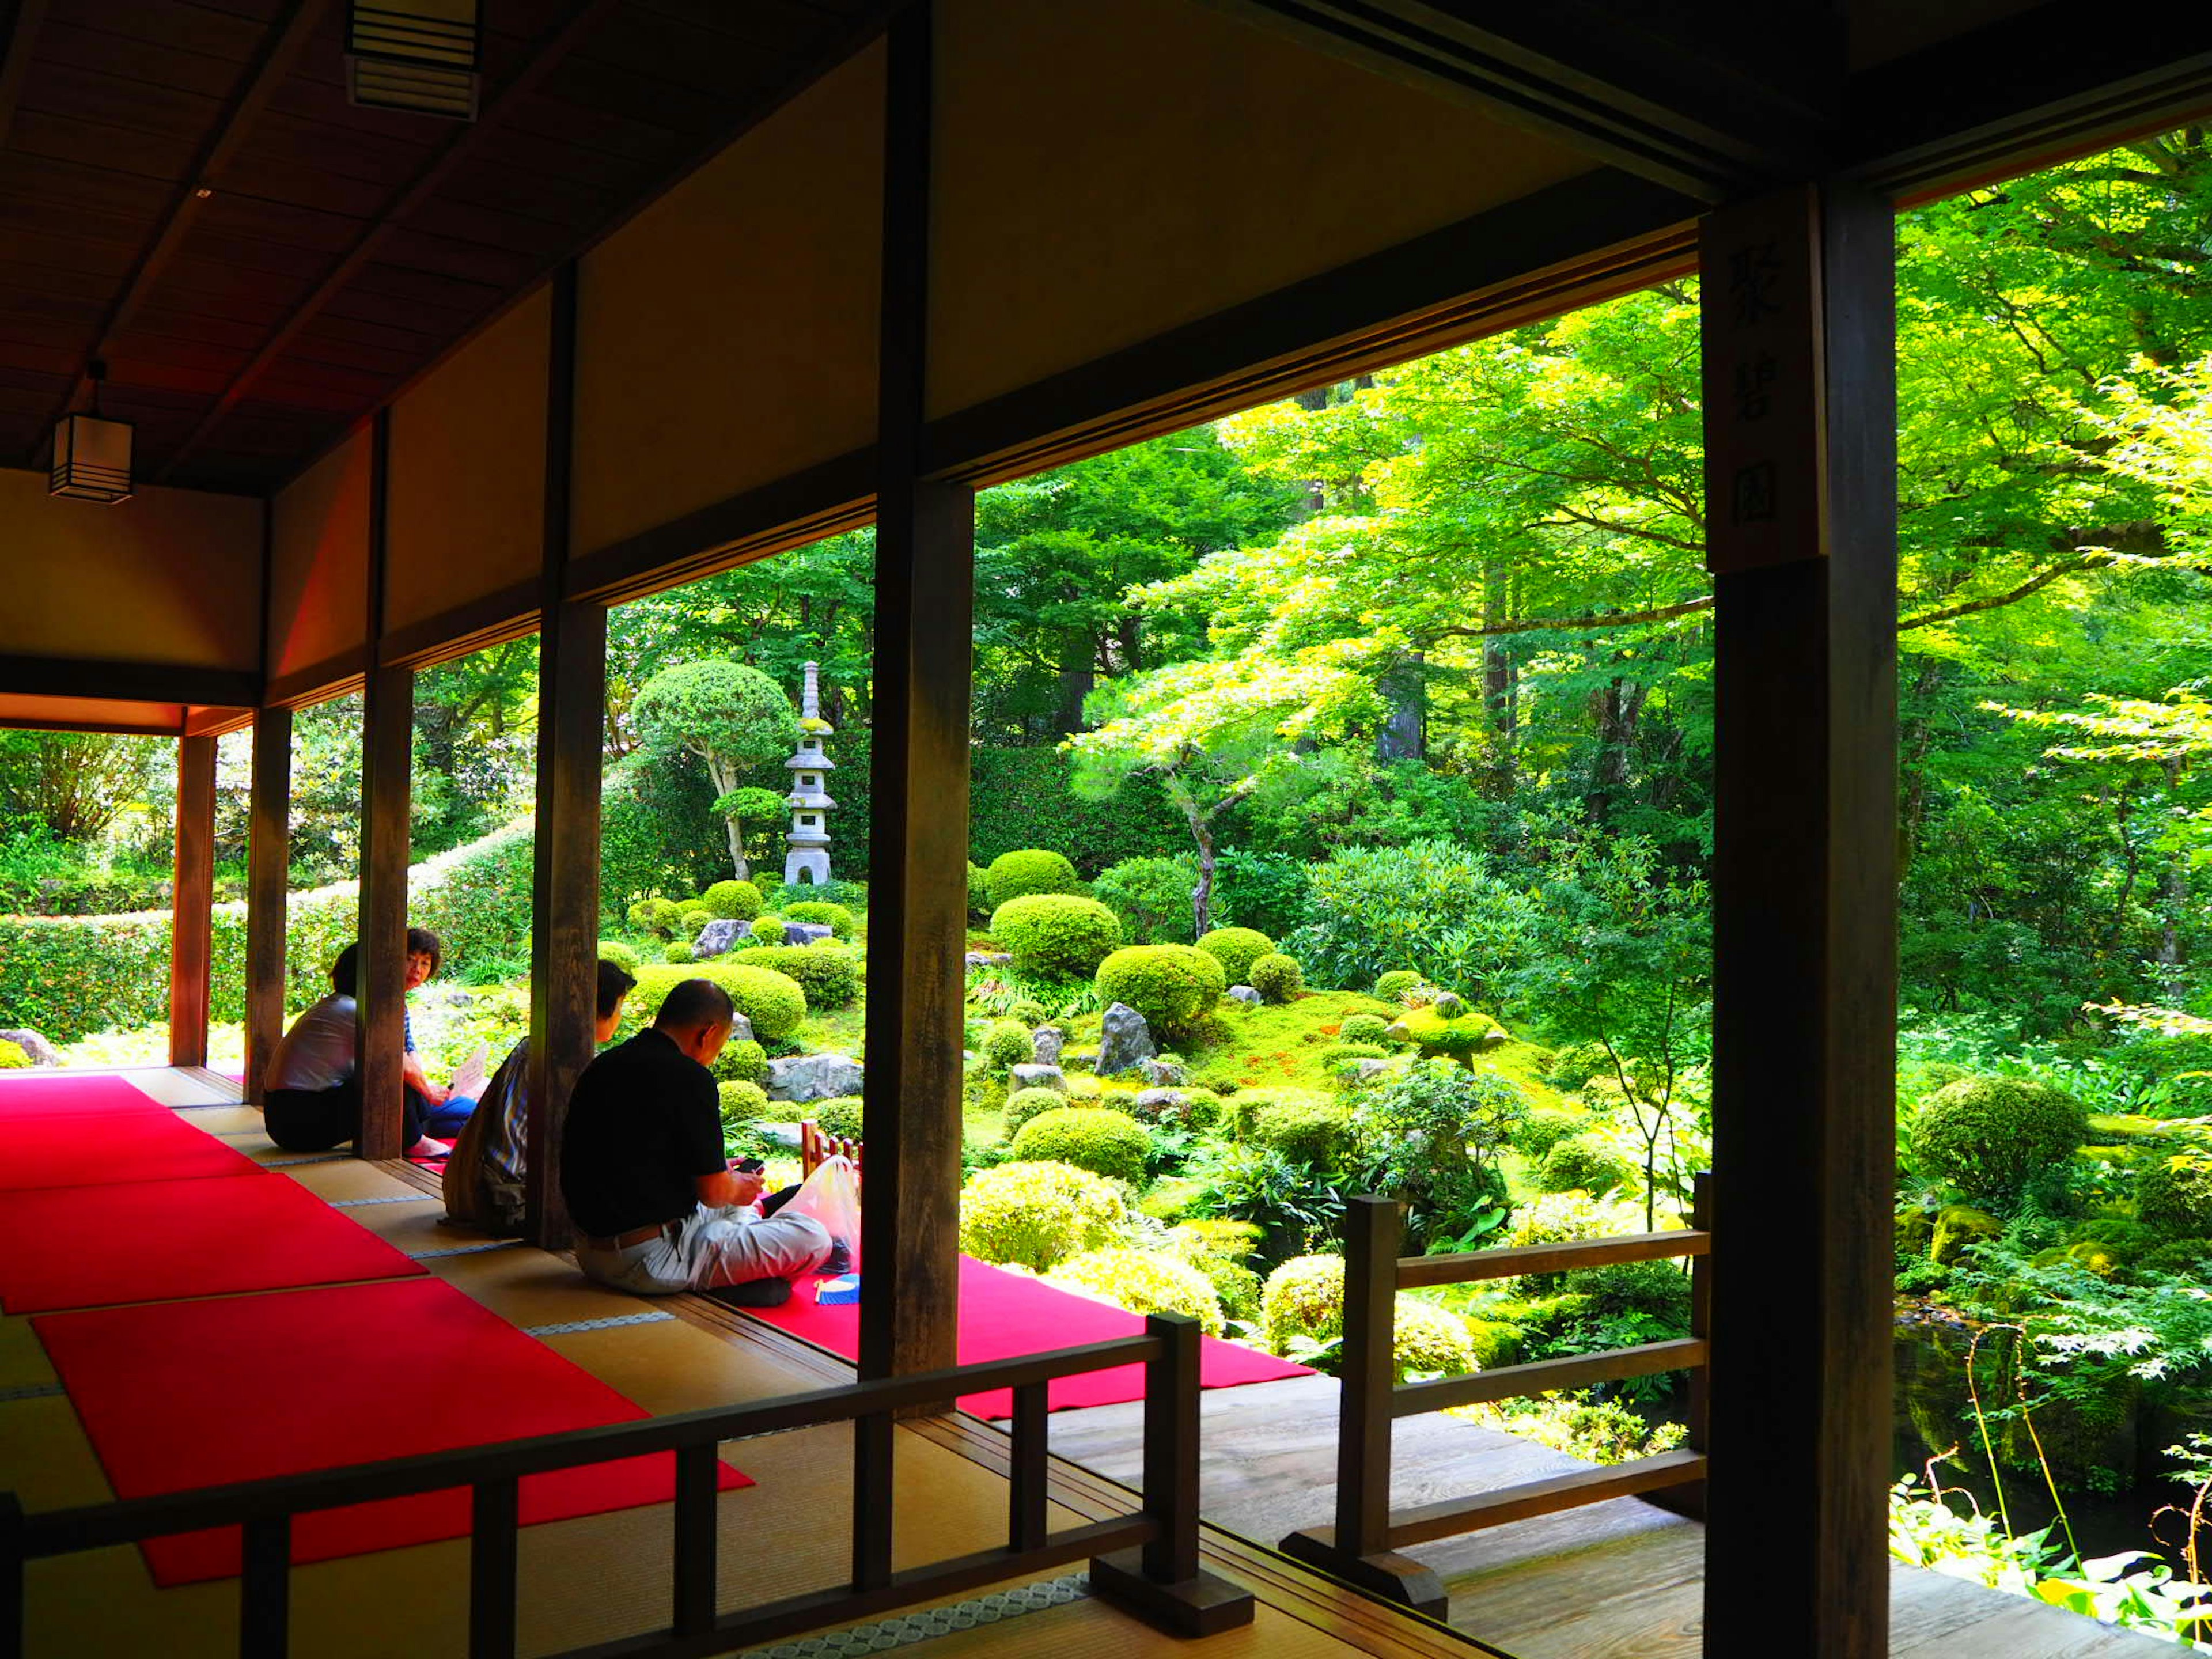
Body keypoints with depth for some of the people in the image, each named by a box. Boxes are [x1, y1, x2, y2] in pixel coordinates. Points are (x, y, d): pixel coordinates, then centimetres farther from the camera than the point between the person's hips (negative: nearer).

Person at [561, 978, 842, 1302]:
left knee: (735, 1204, 32)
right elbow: (712, 1191, -16)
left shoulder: (600, 1067, 9)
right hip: (651, 1263, -10)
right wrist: (738, 1187, 9)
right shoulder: (689, 1077, -18)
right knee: (812, 1238, -11)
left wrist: (727, 1179, 27)